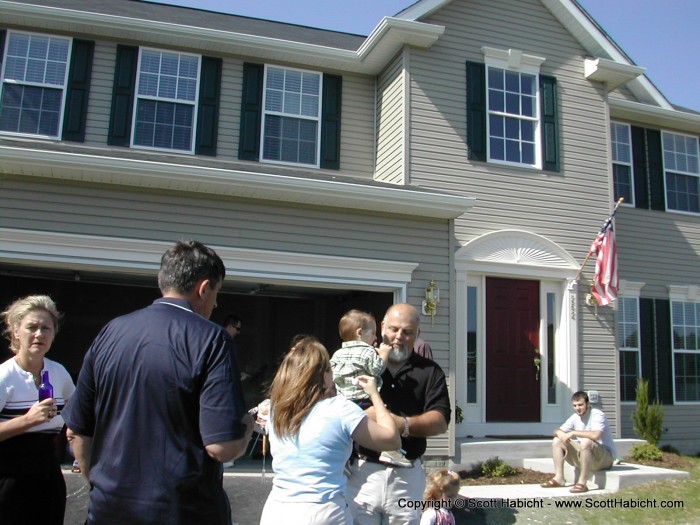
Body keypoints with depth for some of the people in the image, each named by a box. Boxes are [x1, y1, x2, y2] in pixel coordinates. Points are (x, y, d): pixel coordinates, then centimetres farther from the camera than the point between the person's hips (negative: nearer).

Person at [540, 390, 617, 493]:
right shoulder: (575, 417, 6)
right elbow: (557, 431, 8)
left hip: (606, 456, -8)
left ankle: (582, 483, -31)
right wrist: (561, 434, -17)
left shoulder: (598, 415, -16)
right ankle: (559, 478, -5)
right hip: (584, 456, 8)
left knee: (586, 442, -38)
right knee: (556, 441, 0)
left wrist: (573, 432, -26)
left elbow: (595, 435, -36)